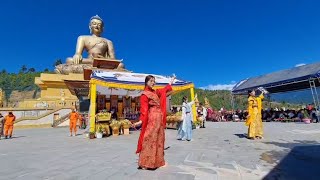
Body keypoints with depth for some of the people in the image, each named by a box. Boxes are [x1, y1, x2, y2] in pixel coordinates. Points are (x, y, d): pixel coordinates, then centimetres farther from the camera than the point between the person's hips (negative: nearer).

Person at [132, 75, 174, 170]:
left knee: (159, 139, 12)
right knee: (150, 139, -6)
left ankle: (157, 161, 24)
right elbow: (144, 108, -14)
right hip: (152, 118, -8)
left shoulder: (155, 92, 14)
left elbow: (164, 90, 32)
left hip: (159, 118, 8)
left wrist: (171, 82, 43)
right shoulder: (145, 94, -7)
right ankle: (145, 163, 4)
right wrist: (141, 120, -25)